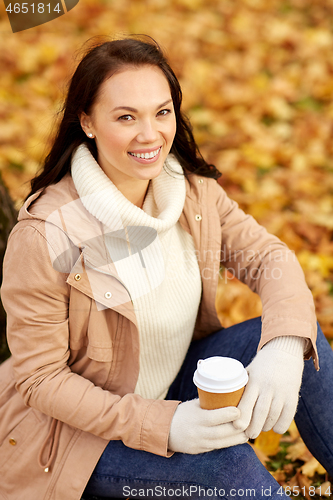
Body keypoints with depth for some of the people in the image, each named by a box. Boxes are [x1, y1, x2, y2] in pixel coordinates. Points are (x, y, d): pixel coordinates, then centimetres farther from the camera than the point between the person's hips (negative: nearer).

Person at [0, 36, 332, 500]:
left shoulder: (193, 189, -8)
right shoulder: (43, 236, -25)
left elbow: (268, 255, -7)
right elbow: (40, 379, -20)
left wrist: (285, 347, -30)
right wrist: (162, 426, -31)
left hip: (175, 385, 6)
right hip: (79, 428, -5)